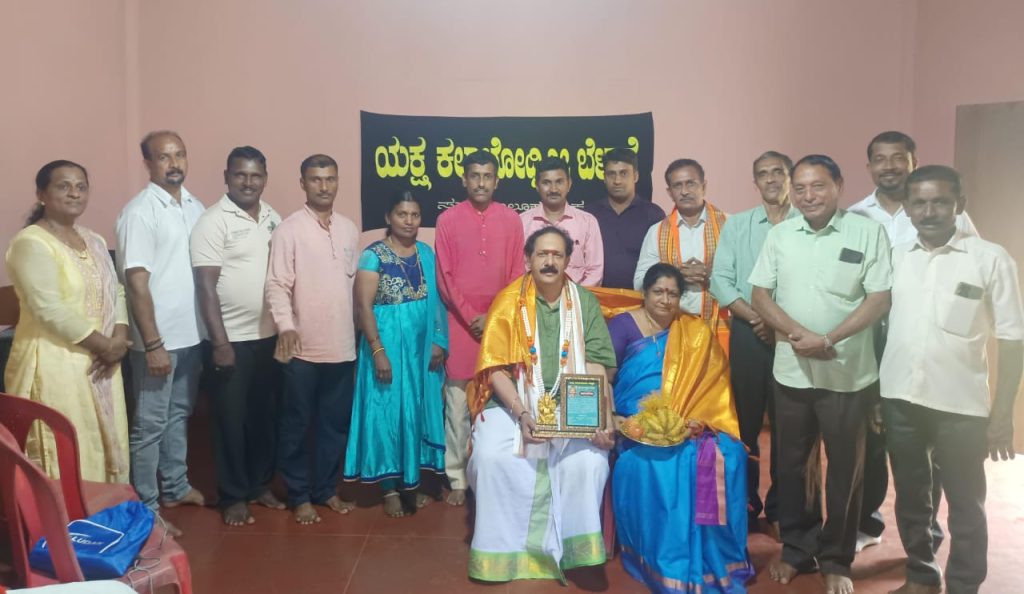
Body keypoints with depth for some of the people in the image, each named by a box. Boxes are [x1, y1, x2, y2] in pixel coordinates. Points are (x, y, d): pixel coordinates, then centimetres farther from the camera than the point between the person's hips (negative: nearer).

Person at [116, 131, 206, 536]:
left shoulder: (196, 208, 7)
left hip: (193, 334, 7)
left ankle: (175, 486, 34)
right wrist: (153, 344, -20)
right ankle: (146, 509, 15)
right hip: (159, 339, -7)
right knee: (150, 424, 4)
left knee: (179, 414, 19)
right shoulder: (139, 212, -14)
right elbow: (136, 282, -17)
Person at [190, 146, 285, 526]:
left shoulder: (274, 218, 8)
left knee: (266, 414, 14)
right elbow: (205, 286, -15)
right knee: (231, 418, 5)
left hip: (270, 335, 6)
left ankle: (260, 484, 29)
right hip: (233, 338, -6)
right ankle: (233, 496, 18)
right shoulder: (214, 222, -11)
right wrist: (220, 341, -18)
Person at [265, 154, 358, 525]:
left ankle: (326, 489, 28)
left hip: (342, 346, 5)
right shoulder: (288, 230, -7)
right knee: (298, 424, 7)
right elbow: (277, 285, -13)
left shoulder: (349, 229, 9)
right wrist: (285, 326, -28)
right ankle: (300, 496, 21)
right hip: (303, 348, -5)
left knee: (336, 422, 13)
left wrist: (358, 330, 13)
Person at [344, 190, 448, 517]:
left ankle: (412, 480, 27)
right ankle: (390, 488, 16)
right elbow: (364, 305, -14)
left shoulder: (426, 253, 7)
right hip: (387, 343, -5)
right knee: (387, 411, 3)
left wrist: (438, 341, -1)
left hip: (422, 345, 5)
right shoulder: (374, 254, -9)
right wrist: (378, 351, -20)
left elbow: (437, 300, 8)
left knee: (418, 410, 12)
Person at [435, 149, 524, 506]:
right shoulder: (448, 220, 1)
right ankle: (458, 479, 13)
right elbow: (445, 277, -2)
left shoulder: (511, 219, 5)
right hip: (460, 323, -1)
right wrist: (470, 318, -8)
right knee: (458, 405, 2)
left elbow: (517, 274, 4)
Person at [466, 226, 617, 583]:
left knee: (590, 460, -25)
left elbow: (595, 366, -2)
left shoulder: (584, 302, 2)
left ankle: (572, 546, -3)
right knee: (493, 457, -26)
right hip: (513, 401, -1)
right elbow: (496, 367, -8)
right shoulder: (509, 302, -4)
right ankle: (505, 548, -4)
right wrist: (522, 413, -22)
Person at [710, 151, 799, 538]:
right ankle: (746, 504, 23)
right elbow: (720, 280, 0)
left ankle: (778, 509, 20)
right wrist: (755, 318, -11)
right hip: (748, 333, 1)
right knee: (746, 421, 8)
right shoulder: (736, 225, 7)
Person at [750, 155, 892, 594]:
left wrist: (829, 339, -19)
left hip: (849, 374, -2)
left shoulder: (868, 232, -5)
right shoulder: (779, 235, 3)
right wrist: (799, 334, -15)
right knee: (792, 463, 12)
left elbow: (880, 299, -9)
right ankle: (797, 549, 29)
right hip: (791, 371, 3)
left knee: (844, 468, 9)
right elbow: (760, 295, 1)